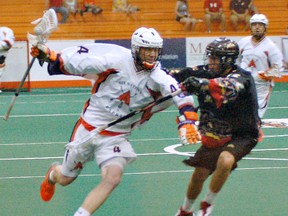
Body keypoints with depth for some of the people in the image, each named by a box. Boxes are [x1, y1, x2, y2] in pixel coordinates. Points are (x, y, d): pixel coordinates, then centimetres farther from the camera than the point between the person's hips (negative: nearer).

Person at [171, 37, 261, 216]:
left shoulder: (242, 77, -24)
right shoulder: (206, 73, -6)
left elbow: (229, 87, -47)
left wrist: (202, 83, -61)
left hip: (242, 135, -6)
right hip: (218, 134, 6)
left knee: (225, 160, -32)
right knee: (200, 172, 5)